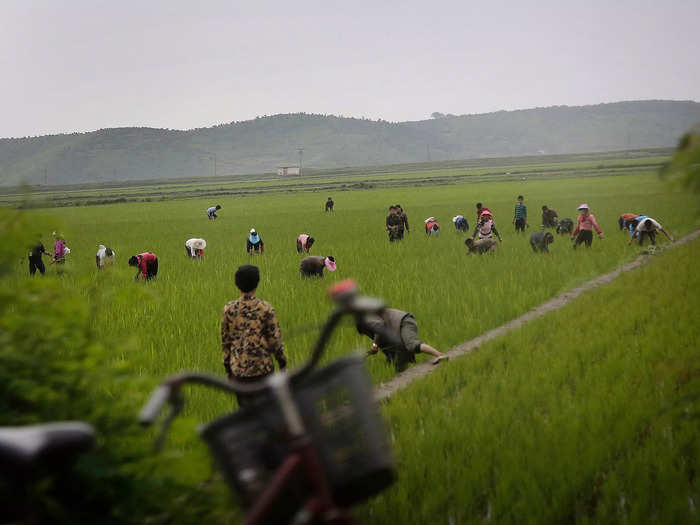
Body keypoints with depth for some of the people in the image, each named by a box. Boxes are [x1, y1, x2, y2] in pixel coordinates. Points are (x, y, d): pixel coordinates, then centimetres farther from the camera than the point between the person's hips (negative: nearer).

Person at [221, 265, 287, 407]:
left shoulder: (229, 309, -4)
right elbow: (275, 339, -7)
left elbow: (225, 341, 2)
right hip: (263, 368, -2)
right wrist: (283, 364, 7)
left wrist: (227, 370, 12)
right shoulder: (265, 308, -11)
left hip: (238, 369, 2)